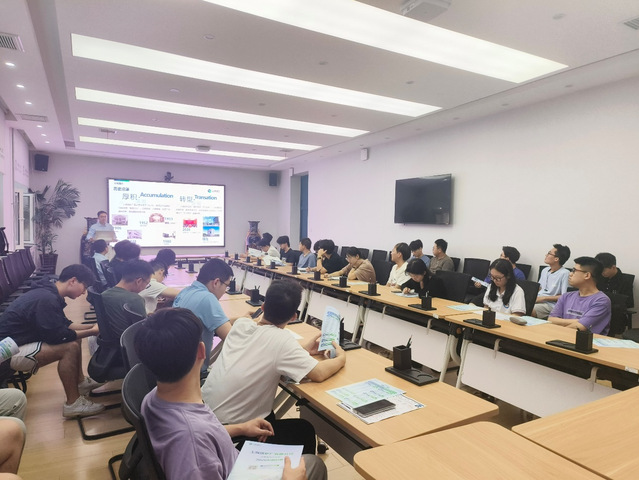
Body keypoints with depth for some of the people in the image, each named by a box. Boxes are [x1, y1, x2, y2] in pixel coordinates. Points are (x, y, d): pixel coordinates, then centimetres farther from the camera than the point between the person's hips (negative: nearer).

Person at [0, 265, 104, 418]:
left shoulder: (48, 293, 4)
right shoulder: (47, 299, -28)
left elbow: (64, 324, 12)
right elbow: (57, 336, -26)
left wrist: (92, 326, 5)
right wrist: (91, 332, -15)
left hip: (21, 341, 11)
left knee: (74, 338, 11)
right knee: (70, 347, -23)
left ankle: (80, 382, 21)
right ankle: (73, 404, -15)